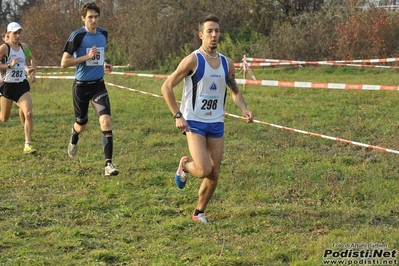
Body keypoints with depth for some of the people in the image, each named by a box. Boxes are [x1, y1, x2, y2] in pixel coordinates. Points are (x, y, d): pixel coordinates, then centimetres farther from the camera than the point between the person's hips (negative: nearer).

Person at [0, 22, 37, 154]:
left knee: (29, 113, -14)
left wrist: (32, 70, 10)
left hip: (22, 85, 3)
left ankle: (27, 145, -10)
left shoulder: (24, 47, 6)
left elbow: (32, 59, 24)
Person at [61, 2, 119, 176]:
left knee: (106, 121, -16)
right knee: (81, 125, 13)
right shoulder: (77, 36, -14)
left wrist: (105, 63, 4)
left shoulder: (103, 34, 4)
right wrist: (87, 57, -22)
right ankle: (74, 140, 52)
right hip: (81, 86, -3)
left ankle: (108, 164, -15)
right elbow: (64, 62, -14)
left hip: (98, 85, 3)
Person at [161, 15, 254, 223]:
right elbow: (166, 87, -9)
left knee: (214, 174, 3)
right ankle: (185, 166, 17)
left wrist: (244, 110, 0)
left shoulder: (227, 63, 6)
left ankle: (199, 212, 22)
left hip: (216, 124, 5)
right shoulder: (193, 60, -10)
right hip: (194, 123, -5)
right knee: (204, 171, -17)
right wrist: (178, 116, -15)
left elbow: (235, 91, 20)